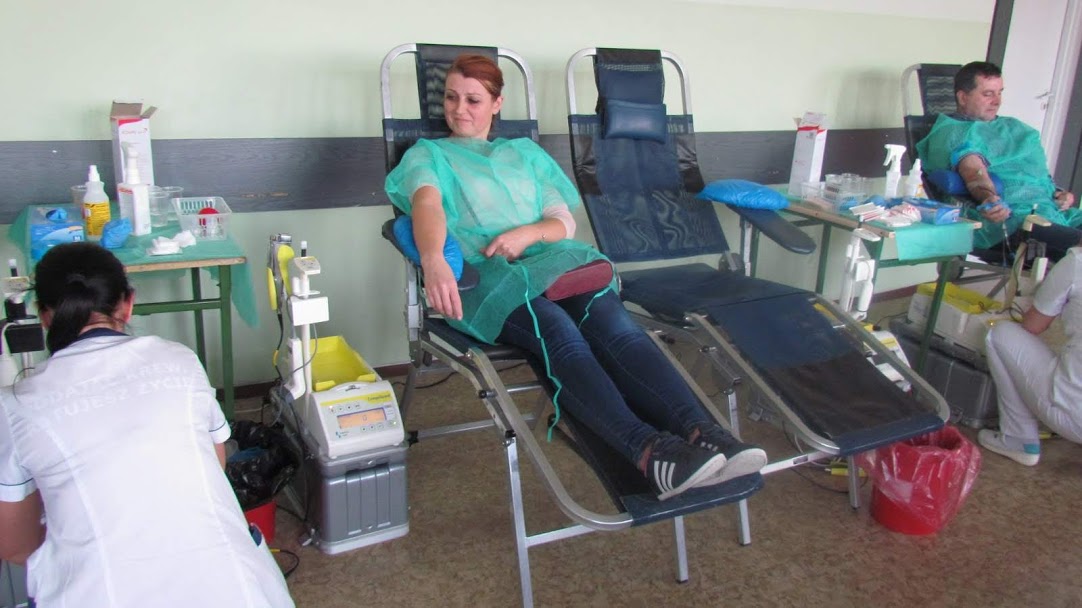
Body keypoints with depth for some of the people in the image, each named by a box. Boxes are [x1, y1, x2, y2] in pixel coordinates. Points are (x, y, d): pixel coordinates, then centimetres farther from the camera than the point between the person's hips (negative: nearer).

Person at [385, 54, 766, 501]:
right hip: (482, 276, -3)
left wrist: (528, 233, -5)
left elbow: (565, 223, 20)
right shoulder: (428, 155, 18)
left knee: (614, 324, -30)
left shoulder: (526, 152, 30)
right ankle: (649, 452, -53)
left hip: (552, 261, 4)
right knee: (558, 332, -36)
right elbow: (427, 204, -7)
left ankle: (701, 434, -47)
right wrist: (433, 259, -31)